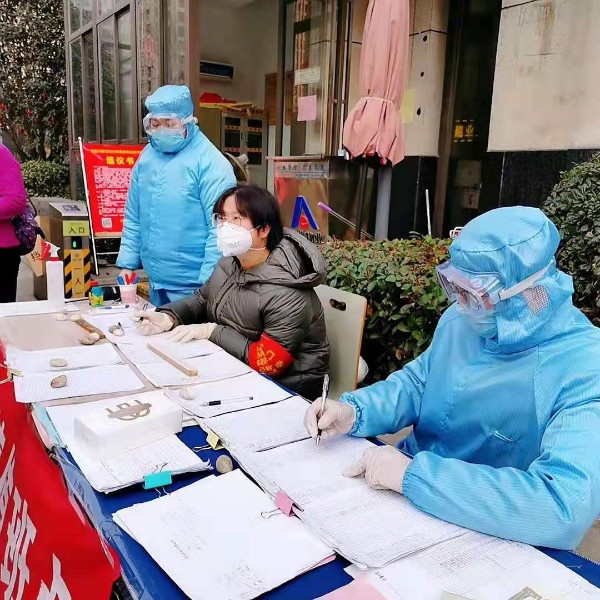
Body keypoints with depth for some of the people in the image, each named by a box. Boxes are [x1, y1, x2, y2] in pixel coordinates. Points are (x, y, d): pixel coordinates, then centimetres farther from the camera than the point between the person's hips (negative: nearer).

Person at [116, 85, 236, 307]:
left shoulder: (210, 163, -14)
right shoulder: (147, 157, 8)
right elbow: (133, 218, 14)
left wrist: (209, 282, -18)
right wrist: (128, 262, 8)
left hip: (192, 285, -6)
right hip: (156, 281, 7)